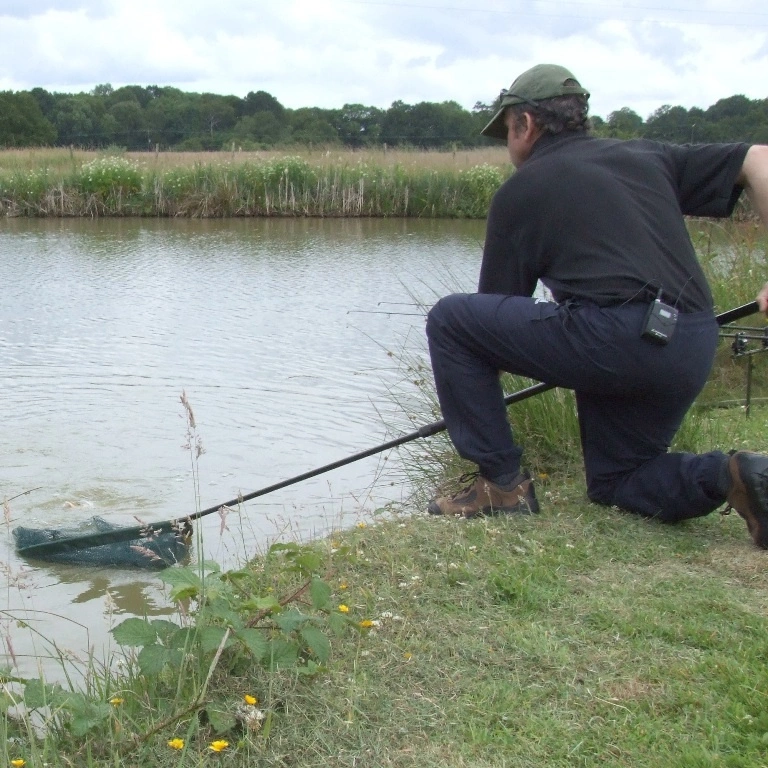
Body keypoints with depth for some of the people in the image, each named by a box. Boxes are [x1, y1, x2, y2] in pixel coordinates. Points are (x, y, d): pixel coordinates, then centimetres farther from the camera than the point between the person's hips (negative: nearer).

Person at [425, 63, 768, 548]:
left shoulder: (521, 189, 11)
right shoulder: (646, 156, 23)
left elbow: (495, 312, 17)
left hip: (614, 335, -7)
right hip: (697, 349, 7)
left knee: (449, 320, 7)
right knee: (614, 480, 26)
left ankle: (503, 484, 7)